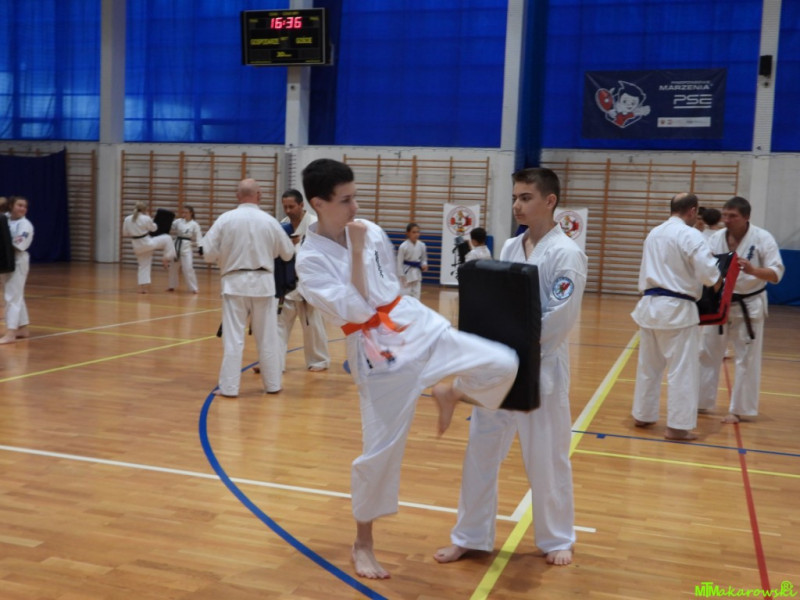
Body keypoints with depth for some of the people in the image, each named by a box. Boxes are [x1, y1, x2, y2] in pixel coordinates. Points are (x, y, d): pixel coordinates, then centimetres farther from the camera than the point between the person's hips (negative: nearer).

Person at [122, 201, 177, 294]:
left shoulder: (127, 219, 0)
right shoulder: (146, 219, -14)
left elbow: (125, 233, 7)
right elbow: (153, 228, 3)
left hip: (137, 245, 6)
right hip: (147, 243, -6)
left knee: (144, 266, 15)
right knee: (167, 238, 10)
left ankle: (142, 287, 13)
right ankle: (166, 259, 4)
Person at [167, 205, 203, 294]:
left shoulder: (194, 225, -6)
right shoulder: (178, 221, 4)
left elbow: (198, 237, -9)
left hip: (187, 247, -5)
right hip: (177, 246, 5)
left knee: (188, 268, -12)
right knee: (173, 267, 14)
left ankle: (193, 288, -4)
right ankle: (172, 286, 31)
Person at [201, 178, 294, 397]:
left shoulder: (225, 219, -7)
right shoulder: (270, 221, -3)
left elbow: (208, 253, -5)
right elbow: (288, 253, 8)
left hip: (235, 283, -1)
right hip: (263, 283, 1)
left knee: (233, 337, 4)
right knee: (267, 337, 12)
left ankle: (229, 387, 6)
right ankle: (272, 384, 22)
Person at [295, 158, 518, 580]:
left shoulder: (372, 232, 3)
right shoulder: (310, 261, -12)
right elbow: (357, 310, -22)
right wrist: (356, 252, -23)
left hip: (419, 327, 5)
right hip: (376, 355, -4)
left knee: (503, 364, -13)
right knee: (380, 451, 1)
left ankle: (449, 394, 18)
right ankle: (363, 544, 23)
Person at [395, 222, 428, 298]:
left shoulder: (421, 245, -2)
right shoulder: (403, 246, -15)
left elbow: (424, 258, 13)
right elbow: (399, 261, -10)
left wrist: (424, 265, -9)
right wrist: (402, 276, -11)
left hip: (416, 273, 5)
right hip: (406, 272, -5)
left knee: (416, 294, 11)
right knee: (405, 293, -2)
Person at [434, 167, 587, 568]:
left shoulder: (567, 254, -12)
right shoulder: (509, 248, 8)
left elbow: (560, 320, -18)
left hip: (540, 369, -6)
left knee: (547, 458, 7)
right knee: (481, 451, 10)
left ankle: (557, 539, 29)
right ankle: (471, 536, 25)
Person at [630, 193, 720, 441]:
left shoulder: (653, 234, 11)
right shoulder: (691, 235, -12)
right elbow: (707, 272, -16)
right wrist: (717, 279, 3)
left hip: (650, 305, 7)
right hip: (677, 309, -7)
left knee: (648, 366, 16)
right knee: (683, 370, 0)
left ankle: (643, 415, 27)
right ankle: (678, 426, 2)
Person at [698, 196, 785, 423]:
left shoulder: (763, 238, -14)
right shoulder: (716, 238, -3)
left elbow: (776, 273, -16)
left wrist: (753, 270, -33)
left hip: (749, 306, -4)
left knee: (747, 359, 5)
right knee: (706, 353, 10)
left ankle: (739, 409, 16)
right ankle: (701, 401, 24)